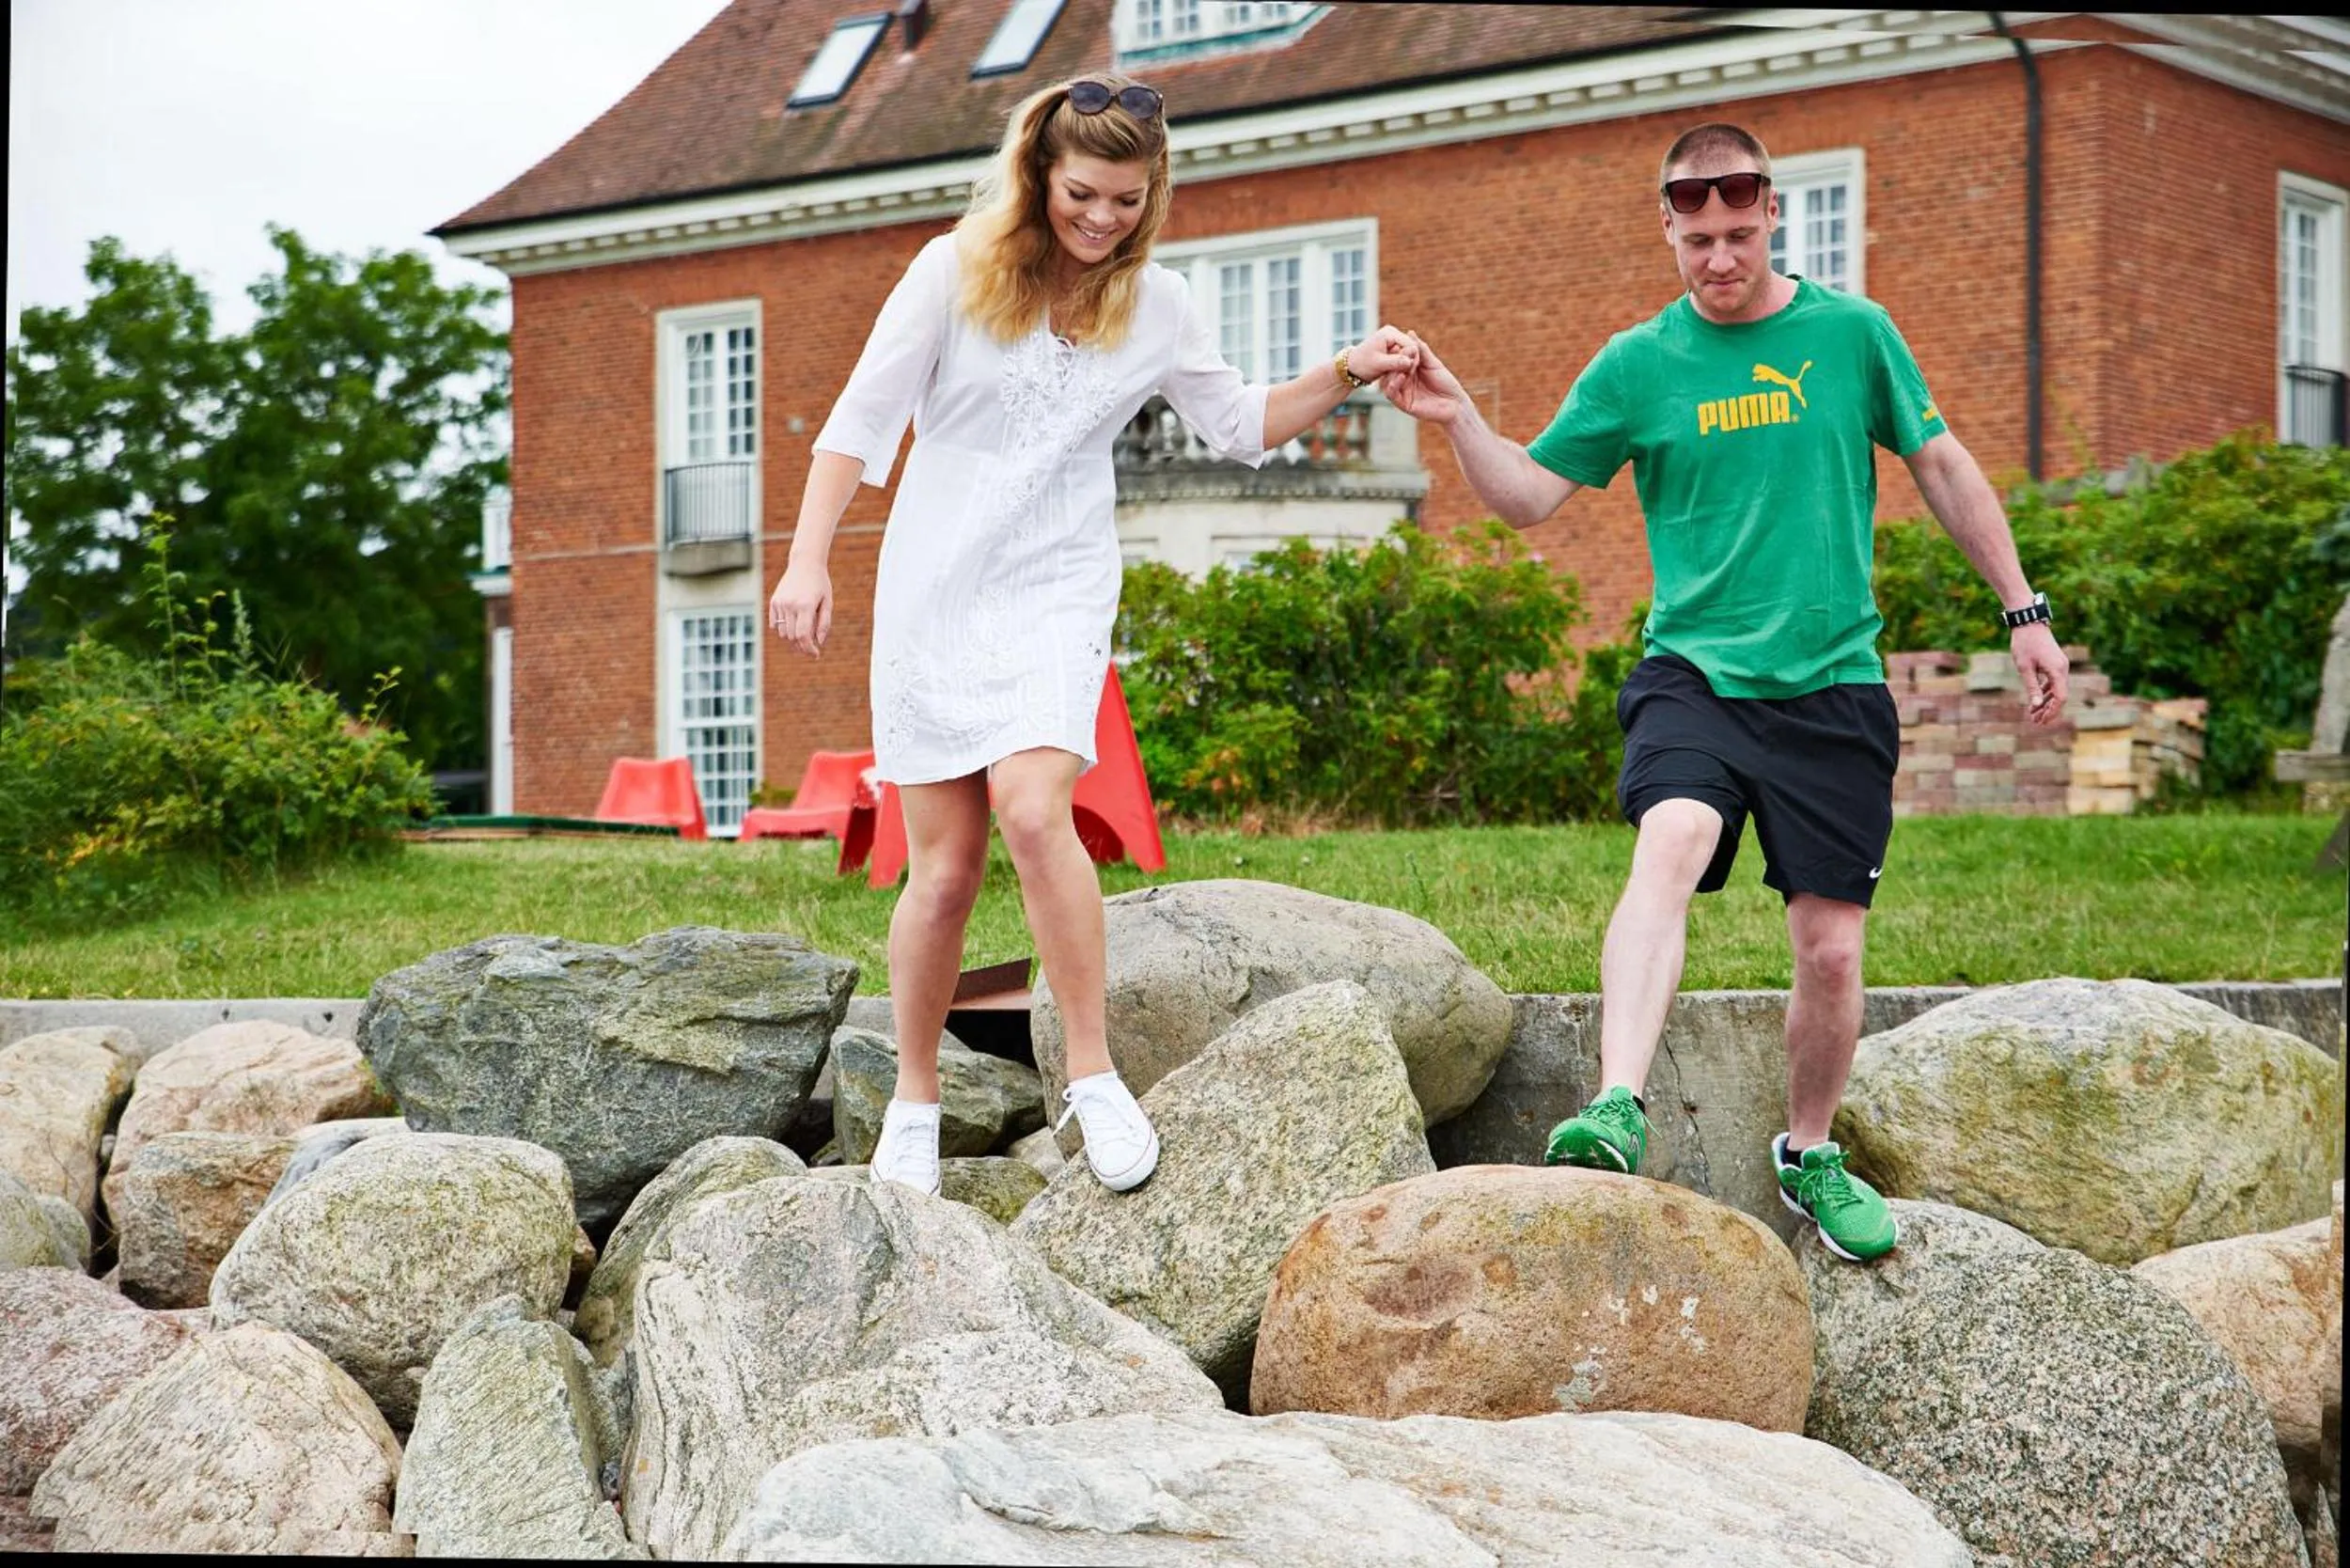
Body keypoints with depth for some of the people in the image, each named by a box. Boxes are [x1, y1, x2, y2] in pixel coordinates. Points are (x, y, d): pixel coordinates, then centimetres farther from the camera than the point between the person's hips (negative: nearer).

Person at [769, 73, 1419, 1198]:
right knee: (943, 870, -1)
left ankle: (1093, 1077, -14)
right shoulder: (958, 269, -4)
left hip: (1055, 595, 1)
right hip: (930, 589, -1)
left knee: (1033, 813, -24)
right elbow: (861, 420, -4)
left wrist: (1345, 375, 5)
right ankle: (913, 1106, 16)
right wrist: (807, 560, -13)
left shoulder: (1156, 307, 4)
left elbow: (1242, 427, 19)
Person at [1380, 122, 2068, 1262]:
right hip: (1693, 673, -1)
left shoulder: (1852, 333, 4)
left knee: (1830, 950, 2)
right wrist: (1458, 422, -13)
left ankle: (1810, 1156, 27)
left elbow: (1943, 469, 13)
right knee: (1671, 843, -31)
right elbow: (1528, 494, 5)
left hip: (1834, 686, 1)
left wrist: (2023, 612, 13)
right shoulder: (1637, 364, 3)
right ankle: (1617, 1112, -43)